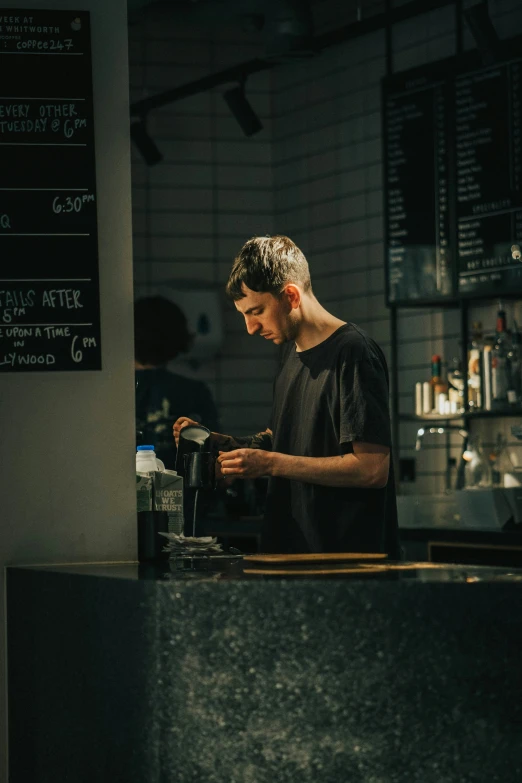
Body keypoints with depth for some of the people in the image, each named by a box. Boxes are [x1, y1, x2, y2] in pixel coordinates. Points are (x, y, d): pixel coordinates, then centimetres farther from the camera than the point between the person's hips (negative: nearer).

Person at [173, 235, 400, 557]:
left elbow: (373, 468, -18)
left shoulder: (354, 353, -11)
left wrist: (270, 463, -15)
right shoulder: (292, 352, 17)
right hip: (291, 549, 8)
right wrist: (230, 445, 10)